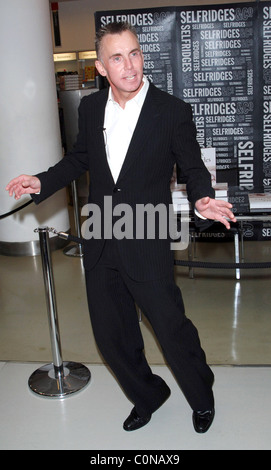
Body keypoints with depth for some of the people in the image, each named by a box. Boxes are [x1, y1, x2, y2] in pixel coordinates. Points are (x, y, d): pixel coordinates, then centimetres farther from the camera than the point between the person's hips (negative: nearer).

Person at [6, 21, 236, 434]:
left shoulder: (173, 111, -8)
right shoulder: (90, 107, 4)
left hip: (148, 246, -4)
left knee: (172, 329, 6)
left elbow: (193, 168, -1)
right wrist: (42, 182, 4)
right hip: (100, 244, 5)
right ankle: (147, 396, 43)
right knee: (111, 335, 15)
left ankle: (202, 398, 38)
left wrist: (202, 199, -21)